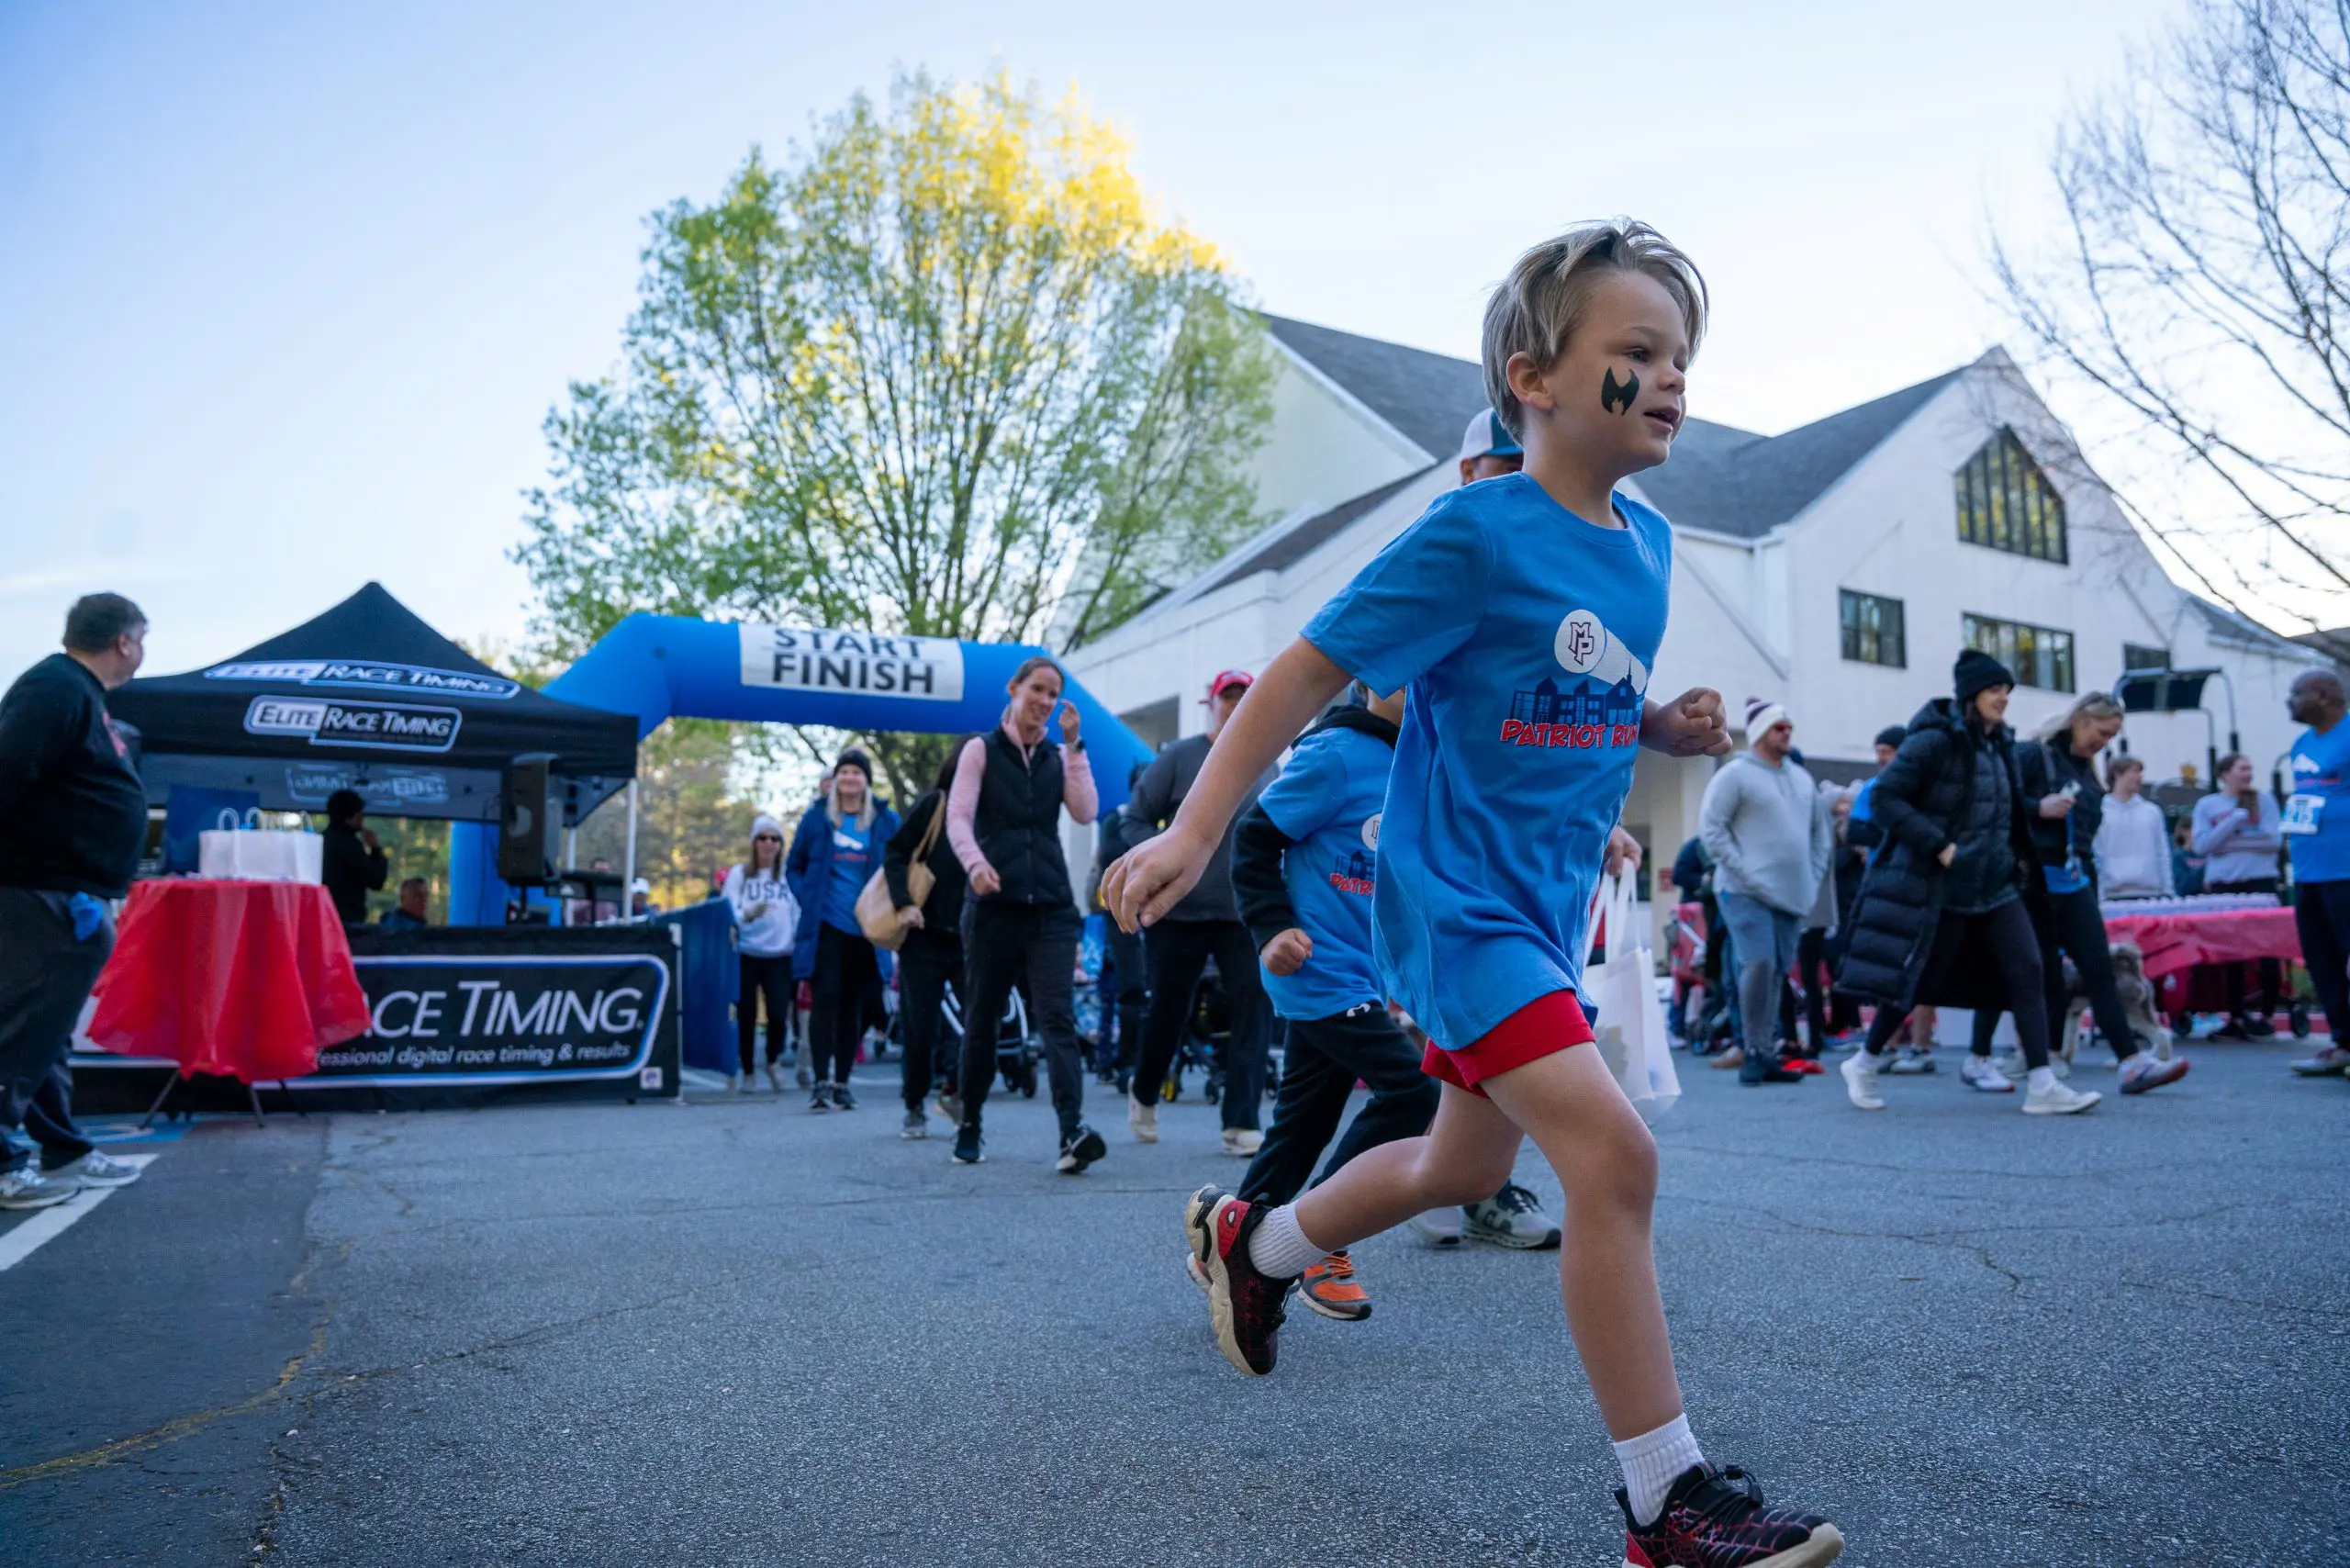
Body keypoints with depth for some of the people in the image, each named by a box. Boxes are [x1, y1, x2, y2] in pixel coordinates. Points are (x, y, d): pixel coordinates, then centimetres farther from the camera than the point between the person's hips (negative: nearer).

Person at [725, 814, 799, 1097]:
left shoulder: (789, 875, 7)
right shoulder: (739, 874, 4)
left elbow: (798, 916, 7)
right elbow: (728, 914, -2)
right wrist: (748, 914, -21)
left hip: (780, 956, 0)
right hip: (746, 956, 0)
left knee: (778, 1014, -11)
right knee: (746, 1016, 0)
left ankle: (773, 1061, 19)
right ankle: (746, 1072, 21)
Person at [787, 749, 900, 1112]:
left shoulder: (886, 821, 4)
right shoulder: (816, 817, 4)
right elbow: (794, 866, 12)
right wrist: (807, 900, -3)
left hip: (866, 928, 1)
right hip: (826, 925, -1)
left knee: (852, 1006, 9)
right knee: (826, 999, -9)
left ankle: (841, 1083, 18)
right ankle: (820, 1082, -7)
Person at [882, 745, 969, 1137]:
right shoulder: (934, 804, -3)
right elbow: (895, 853, -4)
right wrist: (903, 904, -16)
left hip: (971, 937, 3)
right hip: (926, 935, -3)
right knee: (920, 1028, 1)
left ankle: (958, 1092, 18)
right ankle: (915, 1108, 19)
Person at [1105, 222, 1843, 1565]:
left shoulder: (1647, 545, 8)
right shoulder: (1474, 535, -16)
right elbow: (1312, 671, -15)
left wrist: (1672, 728, 0)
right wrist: (1194, 834, -18)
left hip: (1547, 908, 9)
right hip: (1455, 899, -9)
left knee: (1465, 1168, 20)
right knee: (1613, 1151, -19)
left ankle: (1251, 1241, 44)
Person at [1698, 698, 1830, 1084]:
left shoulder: (1801, 777, 18)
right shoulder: (1735, 774, -3)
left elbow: (1820, 830, 26)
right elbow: (1711, 827, -8)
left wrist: (1813, 877, 14)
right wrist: (1742, 870, -14)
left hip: (1792, 894, 6)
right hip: (1747, 893, -6)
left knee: (1777, 973, 6)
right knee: (1758, 965, -18)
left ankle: (1766, 1054, 13)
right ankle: (1755, 1050, -7)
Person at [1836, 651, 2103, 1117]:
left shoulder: (1999, 744, 12)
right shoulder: (1934, 741, -13)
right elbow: (1884, 797, -19)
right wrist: (1939, 845, -22)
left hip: (1997, 885, 7)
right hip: (1940, 886, -7)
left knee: (2026, 972, -5)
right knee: (1915, 979, 2)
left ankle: (2042, 1087, -3)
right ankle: (1863, 1064, 21)